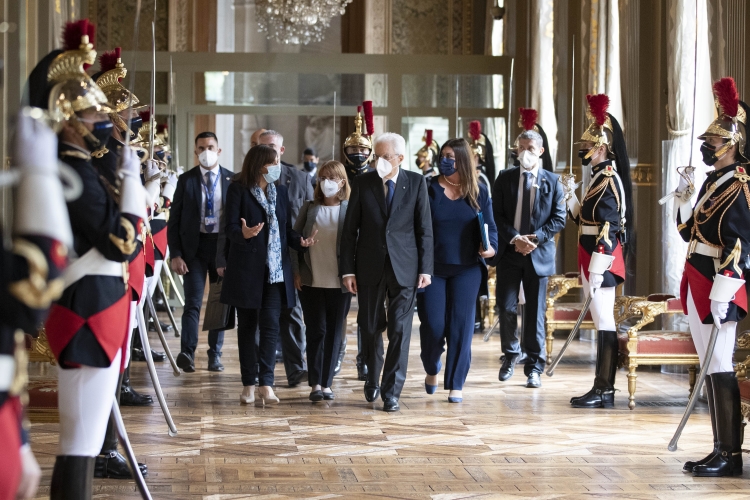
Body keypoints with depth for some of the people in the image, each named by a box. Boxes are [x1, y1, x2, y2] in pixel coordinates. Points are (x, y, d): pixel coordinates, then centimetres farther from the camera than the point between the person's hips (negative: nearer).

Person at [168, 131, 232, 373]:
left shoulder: (232, 180, 2)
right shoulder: (186, 180, 2)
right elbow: (174, 219, 2)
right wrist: (175, 255, -5)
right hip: (195, 245, -1)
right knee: (193, 302, -8)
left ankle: (215, 354, 15)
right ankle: (187, 353, -13)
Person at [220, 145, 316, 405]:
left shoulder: (281, 191, 12)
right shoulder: (238, 190, -2)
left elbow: (286, 228, 13)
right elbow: (230, 228, -9)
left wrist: (300, 242, -7)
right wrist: (243, 233, -32)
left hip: (276, 269, 3)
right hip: (246, 269, -3)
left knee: (270, 324, -8)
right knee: (247, 326, 5)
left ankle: (266, 383, -9)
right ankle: (249, 384, 11)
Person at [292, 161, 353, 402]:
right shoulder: (309, 209, 6)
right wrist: (296, 271, -1)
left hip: (339, 283, -1)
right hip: (311, 282, 1)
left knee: (334, 333, 4)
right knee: (316, 330, 1)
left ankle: (326, 383, 12)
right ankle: (315, 384, 3)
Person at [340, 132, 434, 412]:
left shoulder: (416, 183, 0)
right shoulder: (363, 183, 1)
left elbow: (425, 229, 1)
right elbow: (350, 230, 2)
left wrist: (425, 269, -4)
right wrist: (347, 269, -3)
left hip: (404, 268, -1)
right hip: (370, 268, 1)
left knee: (400, 331, -2)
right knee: (370, 327, 10)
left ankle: (391, 392, 5)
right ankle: (373, 376, 35)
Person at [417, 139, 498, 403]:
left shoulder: (479, 192, 4)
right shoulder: (429, 189, 0)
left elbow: (489, 225, 5)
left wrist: (490, 246, -16)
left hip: (466, 269, 1)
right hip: (432, 268, -1)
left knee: (461, 325, 0)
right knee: (432, 324, -3)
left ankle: (456, 384, 10)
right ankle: (432, 368, 28)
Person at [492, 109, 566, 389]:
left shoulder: (552, 181, 4)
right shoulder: (505, 178, 6)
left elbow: (559, 219, 1)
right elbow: (497, 216, 1)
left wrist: (536, 238, -12)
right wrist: (515, 239, -13)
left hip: (539, 253, -1)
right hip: (509, 252, 1)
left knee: (535, 312, 1)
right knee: (506, 307, 0)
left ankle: (534, 367, 8)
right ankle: (510, 355, 23)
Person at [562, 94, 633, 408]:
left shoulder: (609, 181, -14)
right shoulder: (599, 178, 16)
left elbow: (608, 232, -20)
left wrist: (596, 272, -23)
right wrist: (571, 195, 11)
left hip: (602, 261, -10)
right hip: (593, 260, 10)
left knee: (604, 322, -7)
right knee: (601, 321, 11)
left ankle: (604, 391, -5)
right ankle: (602, 389, 15)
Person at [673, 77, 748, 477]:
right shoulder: (713, 182, 16)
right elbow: (689, 232, 21)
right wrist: (683, 195, 9)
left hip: (717, 289, -10)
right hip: (697, 286, 10)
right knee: (710, 367, 11)